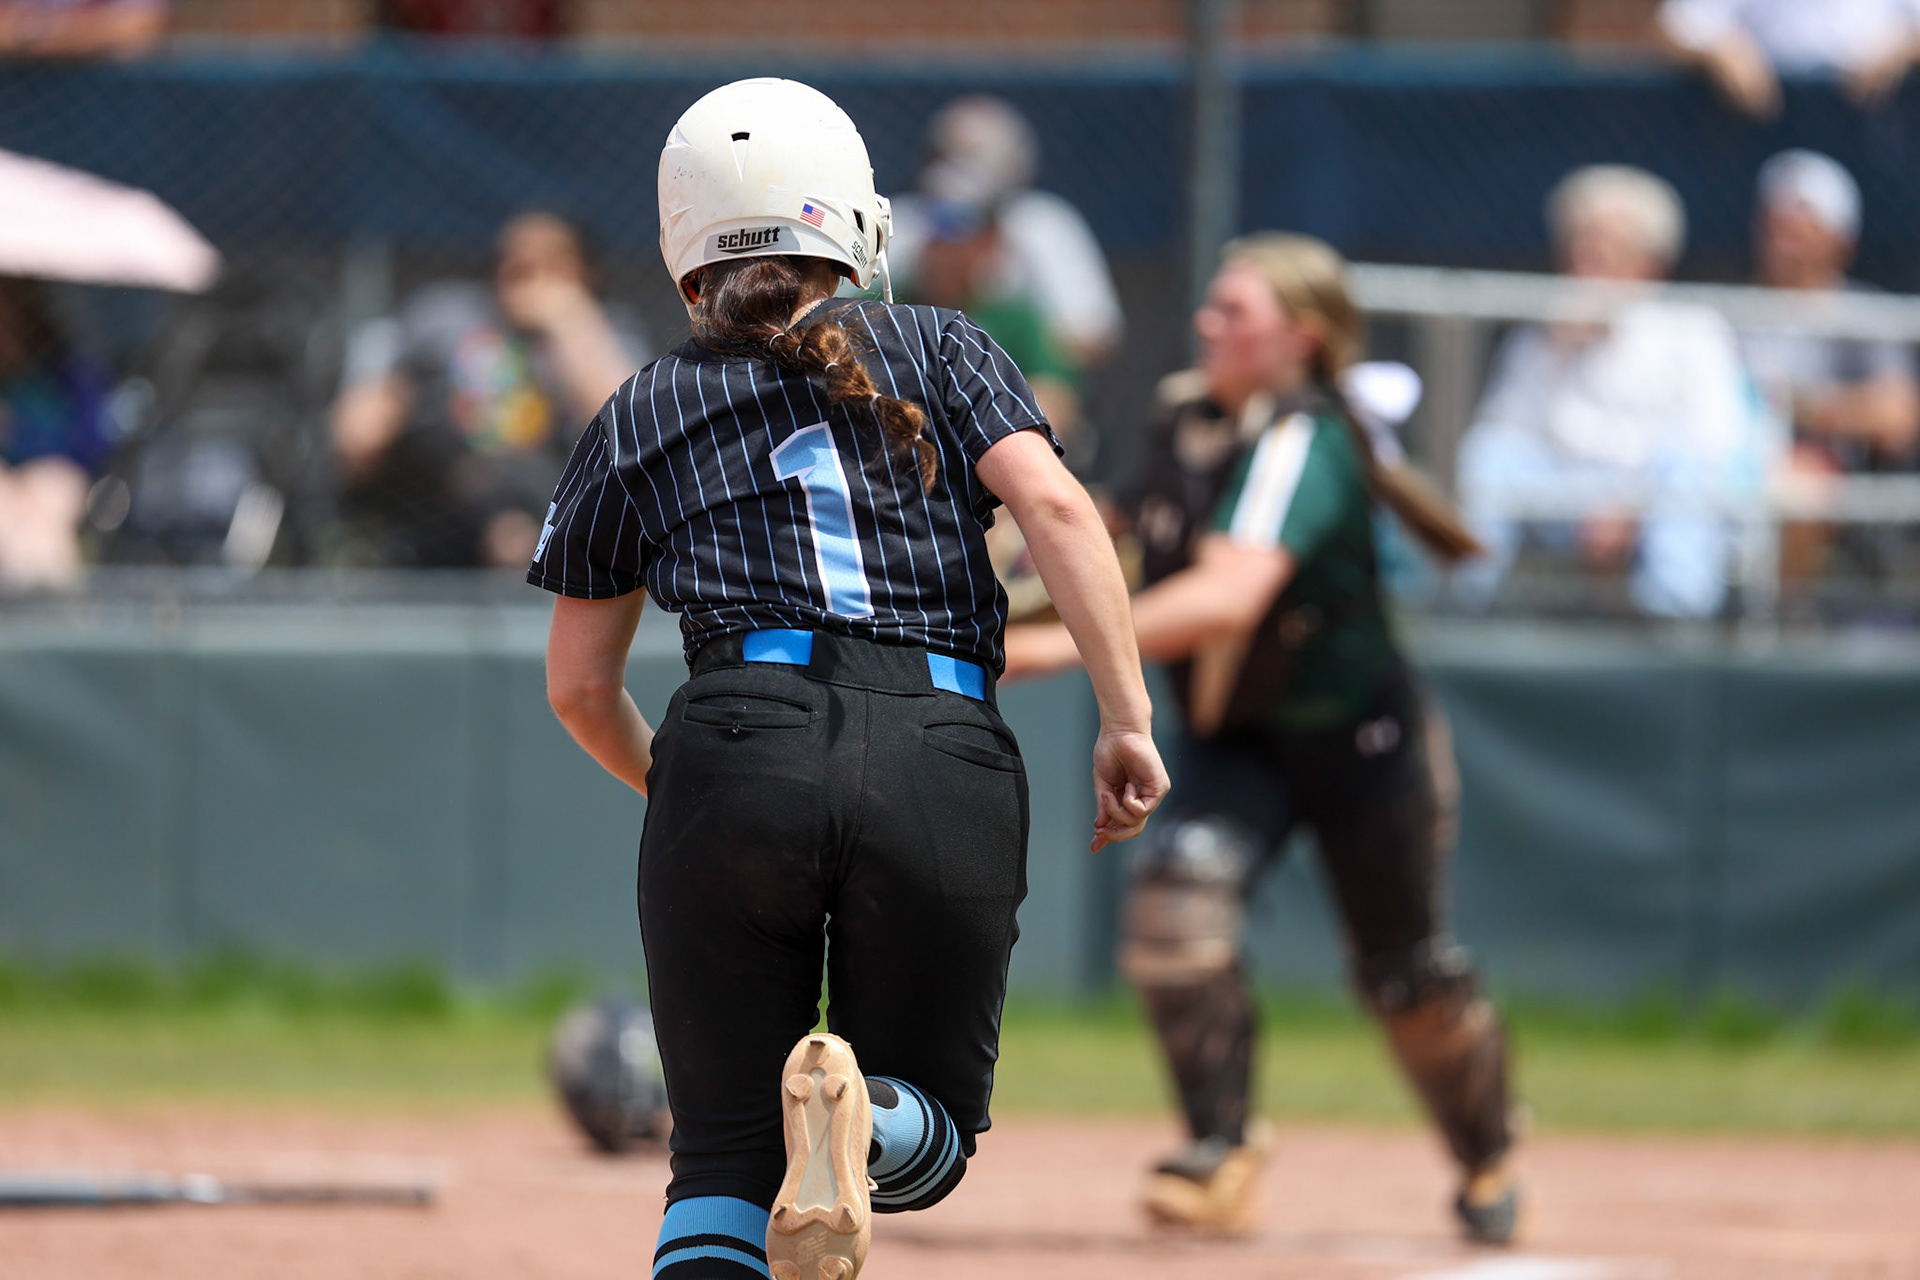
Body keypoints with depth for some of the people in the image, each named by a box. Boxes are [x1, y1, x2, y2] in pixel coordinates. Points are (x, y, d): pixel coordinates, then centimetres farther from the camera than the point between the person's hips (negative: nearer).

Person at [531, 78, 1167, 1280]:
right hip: (947, 761, 0)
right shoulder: (935, 350, 18)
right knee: (929, 1139, 14)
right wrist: (1129, 720, -2)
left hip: (741, 742, 0)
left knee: (725, 1159, 8)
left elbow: (579, 685, 22)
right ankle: (862, 1119, -23)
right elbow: (1055, 504, 0)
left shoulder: (638, 417, 21)